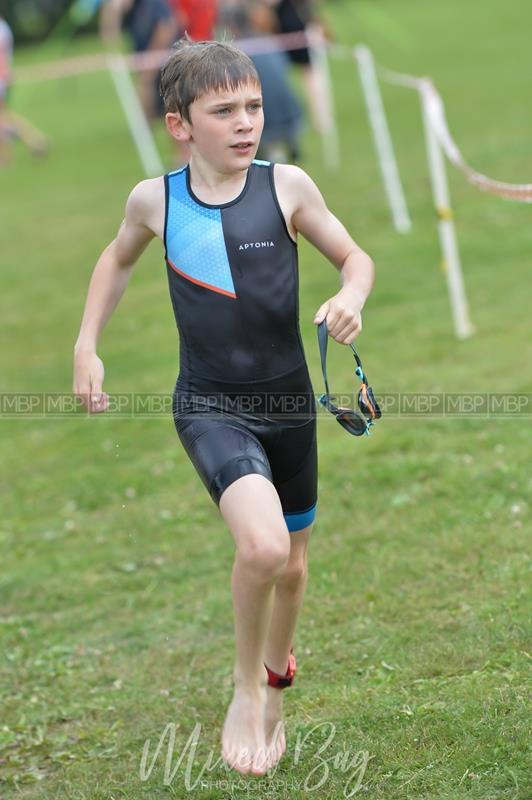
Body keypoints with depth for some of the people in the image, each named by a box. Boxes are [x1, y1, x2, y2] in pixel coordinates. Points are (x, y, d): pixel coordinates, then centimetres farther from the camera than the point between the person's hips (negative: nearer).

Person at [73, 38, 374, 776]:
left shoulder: (287, 186, -9)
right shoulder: (155, 200, -6)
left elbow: (355, 257, 3)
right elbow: (118, 259, 16)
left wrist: (352, 297, -20)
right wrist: (87, 347, 10)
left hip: (288, 403, 2)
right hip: (210, 406, -2)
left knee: (291, 561, 19)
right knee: (261, 544, -26)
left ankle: (275, 684, 50)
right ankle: (246, 690, 0)